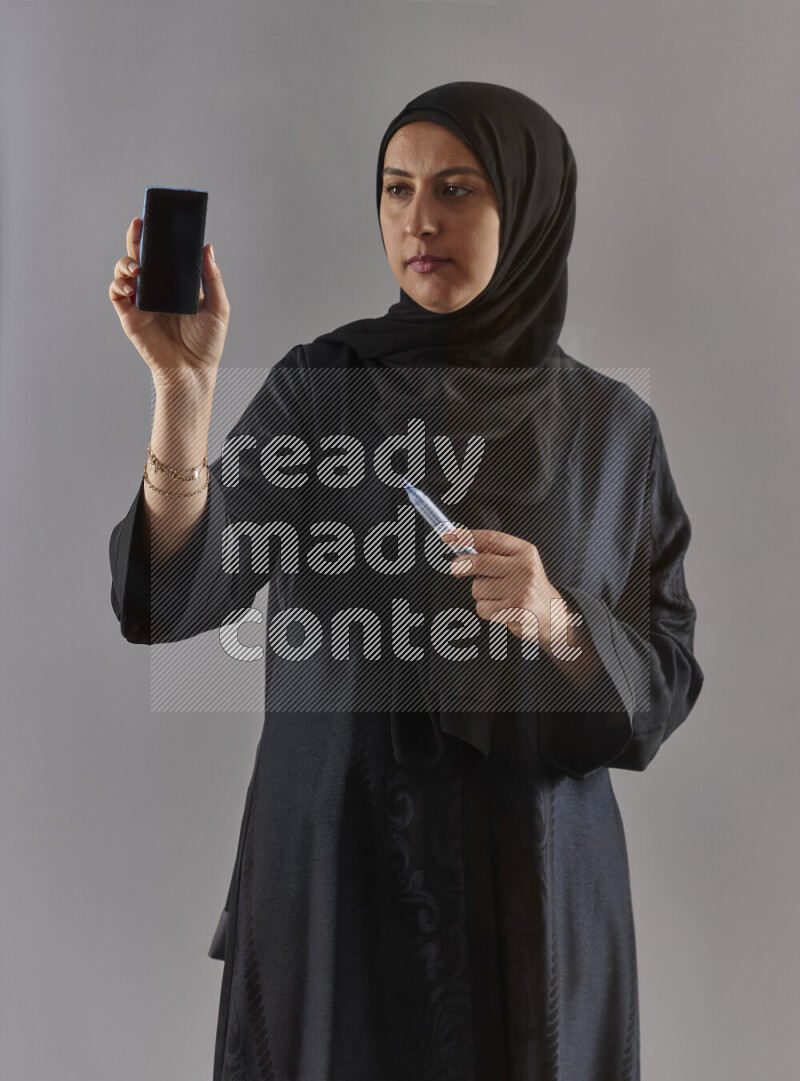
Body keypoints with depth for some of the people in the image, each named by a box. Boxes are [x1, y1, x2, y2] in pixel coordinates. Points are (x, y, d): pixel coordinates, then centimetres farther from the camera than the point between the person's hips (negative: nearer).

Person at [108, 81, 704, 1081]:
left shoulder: (614, 426, 1)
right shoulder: (318, 387, -3)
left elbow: (666, 684, 0)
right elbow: (174, 595, -15)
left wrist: (556, 621, -19)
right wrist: (185, 386, -27)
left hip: (537, 889, 2)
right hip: (336, 870, -1)